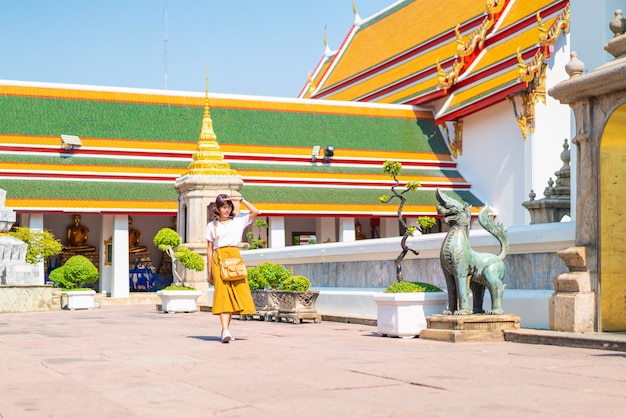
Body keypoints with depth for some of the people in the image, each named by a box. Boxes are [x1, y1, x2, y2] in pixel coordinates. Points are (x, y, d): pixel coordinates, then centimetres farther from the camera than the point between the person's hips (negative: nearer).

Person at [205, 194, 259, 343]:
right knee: (222, 293, -11)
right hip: (219, 259, -1)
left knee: (234, 294, -1)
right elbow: (209, 249, 12)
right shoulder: (212, 225, 13)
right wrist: (209, 271, 8)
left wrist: (240, 200, 0)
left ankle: (226, 329, 9)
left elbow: (255, 212, 0)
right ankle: (225, 331, -21)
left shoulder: (238, 220, 13)